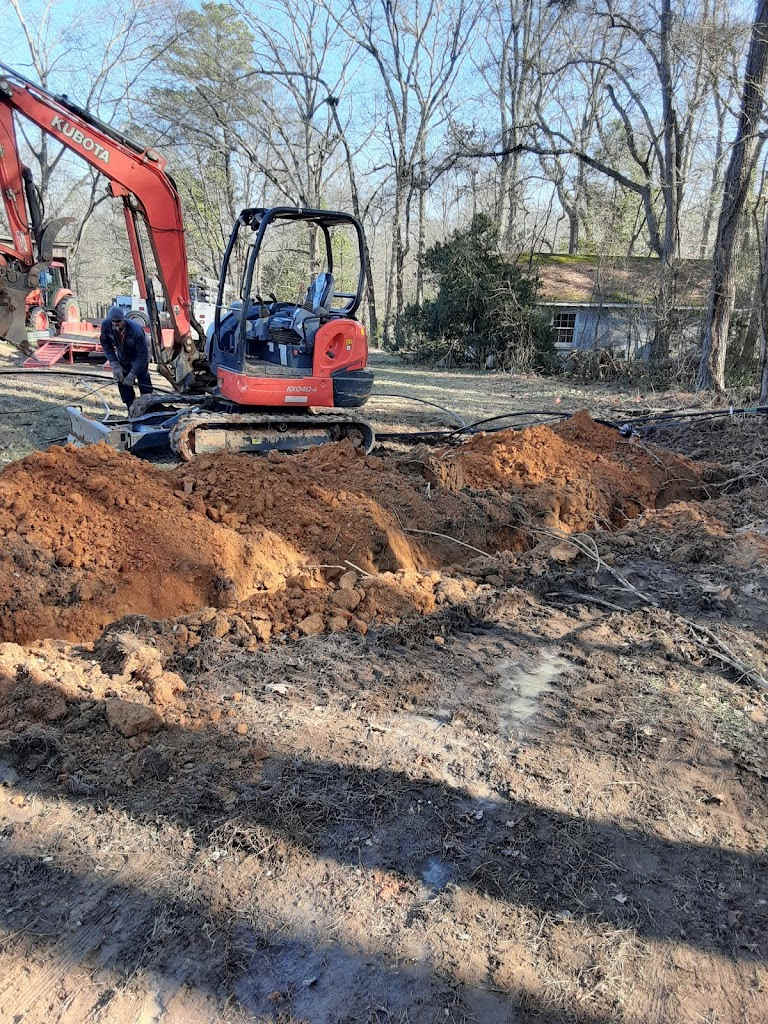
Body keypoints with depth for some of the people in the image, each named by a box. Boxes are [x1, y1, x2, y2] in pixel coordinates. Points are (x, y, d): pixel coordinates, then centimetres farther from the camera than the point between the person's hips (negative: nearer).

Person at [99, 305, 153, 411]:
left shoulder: (135, 330, -38)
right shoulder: (106, 325, -25)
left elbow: (142, 354, -31)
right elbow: (105, 344, -9)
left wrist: (132, 374, -33)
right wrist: (114, 365, -19)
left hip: (139, 359, -4)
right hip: (122, 359, 4)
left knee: (144, 383, -7)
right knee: (122, 384, 3)